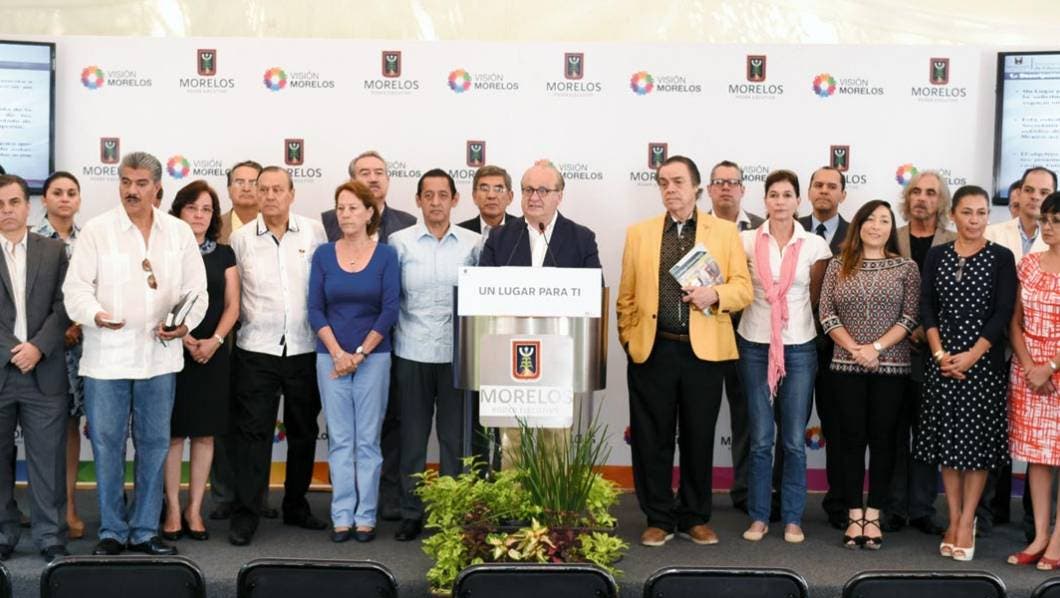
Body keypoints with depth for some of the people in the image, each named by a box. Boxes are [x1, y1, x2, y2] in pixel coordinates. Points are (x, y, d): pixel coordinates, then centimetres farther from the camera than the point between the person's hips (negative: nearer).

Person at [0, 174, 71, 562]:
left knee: (48, 459, 2)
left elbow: (63, 307, 2)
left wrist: (37, 347, -10)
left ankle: (51, 537, 10)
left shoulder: (54, 251, 8)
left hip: (45, 371, 0)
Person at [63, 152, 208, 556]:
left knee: (154, 445, 8)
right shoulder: (96, 230, 0)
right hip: (107, 356, -2)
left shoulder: (179, 232, 7)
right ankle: (111, 531, 17)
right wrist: (96, 314, -24)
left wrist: (185, 323, -12)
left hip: (160, 355, 2)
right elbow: (77, 286, -4)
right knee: (106, 444, 3)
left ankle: (144, 531, 20)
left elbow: (196, 289, 7)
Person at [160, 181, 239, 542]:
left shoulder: (224, 255, 10)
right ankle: (173, 509, 9)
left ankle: (194, 509, 13)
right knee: (173, 432, 0)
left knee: (205, 433, 5)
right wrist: (184, 338, -15)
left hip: (213, 355, 3)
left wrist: (214, 340, -9)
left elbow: (232, 305, 6)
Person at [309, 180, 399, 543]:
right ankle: (342, 517, 10)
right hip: (330, 358, 2)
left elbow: (389, 311, -4)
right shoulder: (323, 255, 5)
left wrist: (359, 354, -8)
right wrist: (338, 353, -8)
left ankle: (365, 516, 10)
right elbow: (315, 309, 2)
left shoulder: (385, 255, 0)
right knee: (339, 440, 5)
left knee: (368, 440, 2)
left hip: (373, 357, -1)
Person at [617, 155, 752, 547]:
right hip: (651, 350, 1)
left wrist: (715, 294, -16)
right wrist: (629, 338, 3)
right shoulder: (639, 233, 10)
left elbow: (744, 290, 3)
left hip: (704, 350, -1)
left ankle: (695, 518, 21)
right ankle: (658, 519, 17)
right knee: (652, 439, 5)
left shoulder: (725, 232, 7)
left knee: (699, 438, 7)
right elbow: (626, 295, 11)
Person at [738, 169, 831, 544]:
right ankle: (758, 517, 14)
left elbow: (814, 296, 11)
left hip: (799, 348, 0)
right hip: (755, 346, 0)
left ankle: (792, 519, 14)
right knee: (760, 439, 3)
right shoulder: (747, 241, 0)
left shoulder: (815, 245, 0)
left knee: (794, 440, 3)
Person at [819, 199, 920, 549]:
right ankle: (854, 516, 10)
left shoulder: (906, 267, 3)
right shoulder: (838, 265, 6)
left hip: (891, 366, -1)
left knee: (882, 439, 3)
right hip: (846, 366, 1)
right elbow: (826, 315, 0)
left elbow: (910, 317, -3)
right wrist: (854, 349, -11)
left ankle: (873, 516, 10)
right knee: (852, 439, 4)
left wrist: (876, 348, -14)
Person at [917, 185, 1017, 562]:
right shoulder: (936, 256, 6)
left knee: (977, 442, 2)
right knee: (946, 440, 6)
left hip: (983, 362, -2)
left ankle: (967, 523, 11)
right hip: (942, 362, 2)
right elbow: (927, 307, 3)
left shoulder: (1000, 258, -1)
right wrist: (939, 354, -9)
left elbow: (1003, 313, -7)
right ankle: (953, 520, 17)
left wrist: (971, 356, -15)